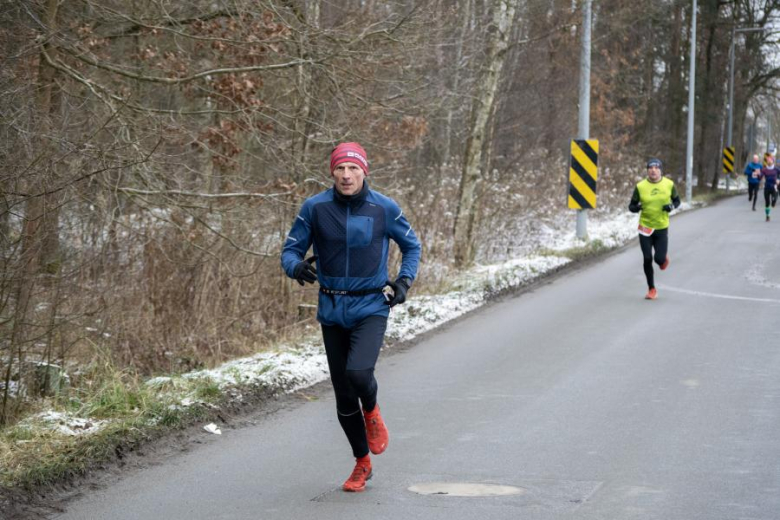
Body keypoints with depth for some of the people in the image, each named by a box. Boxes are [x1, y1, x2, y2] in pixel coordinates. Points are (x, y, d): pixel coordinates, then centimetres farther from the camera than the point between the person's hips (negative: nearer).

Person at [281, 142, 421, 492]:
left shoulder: (384, 209, -6)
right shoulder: (314, 208, -5)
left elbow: (411, 246, 10)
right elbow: (290, 251, -1)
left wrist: (404, 281, -4)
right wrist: (297, 268, -23)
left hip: (371, 308, -2)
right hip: (332, 311, 2)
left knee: (359, 373, -26)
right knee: (343, 395, 8)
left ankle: (371, 411, 10)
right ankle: (362, 464, 28)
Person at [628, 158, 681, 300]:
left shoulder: (669, 184, -5)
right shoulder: (640, 186, -8)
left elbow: (677, 200, 10)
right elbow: (631, 206, -1)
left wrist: (672, 206, -13)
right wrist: (637, 207, -24)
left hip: (662, 227, 0)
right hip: (645, 227, 0)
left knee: (659, 259, -6)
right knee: (647, 259, 0)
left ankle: (664, 257, 34)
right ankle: (651, 289, 17)